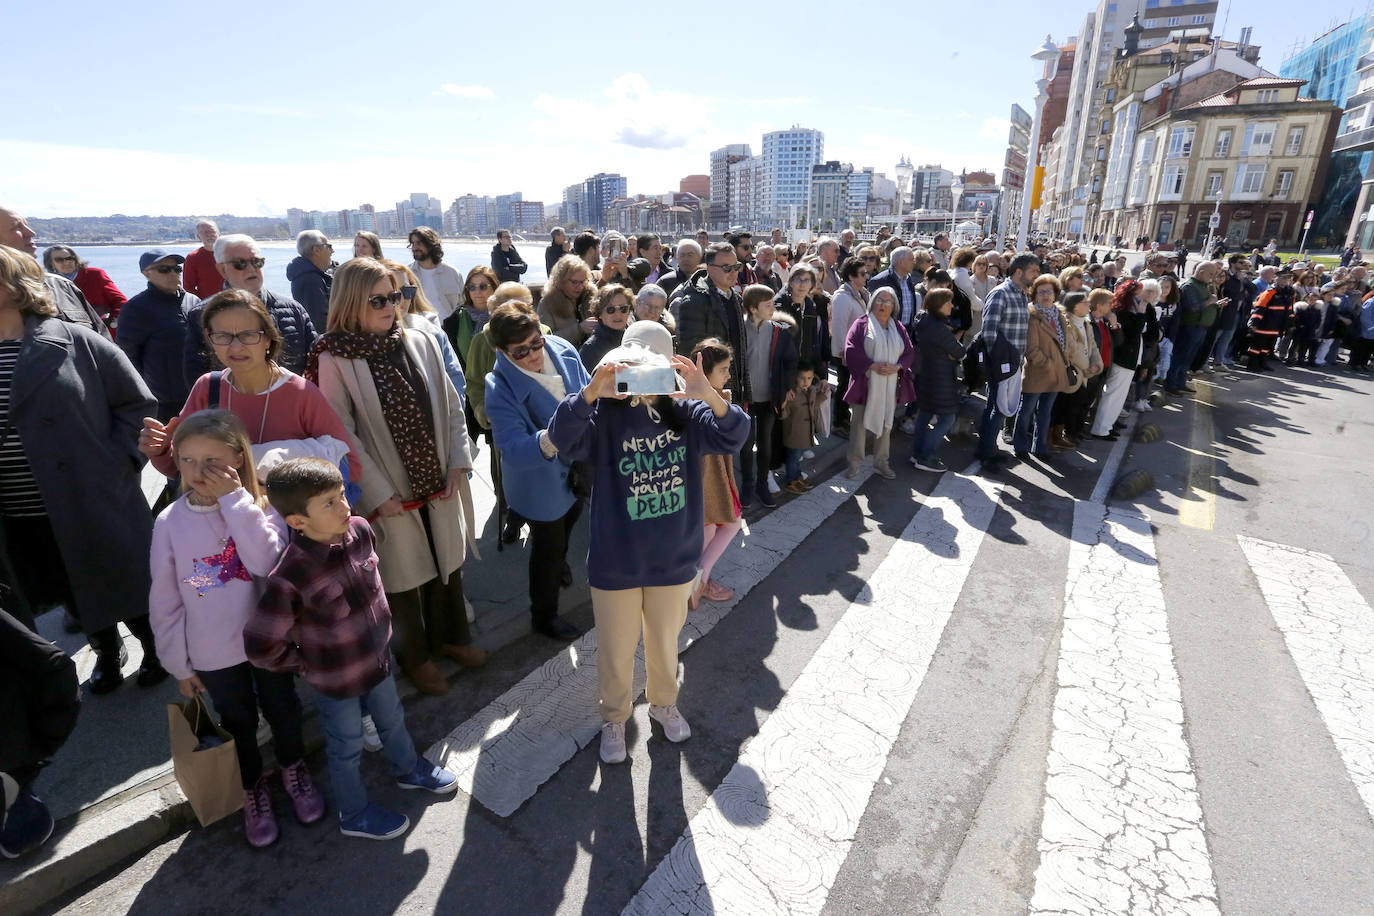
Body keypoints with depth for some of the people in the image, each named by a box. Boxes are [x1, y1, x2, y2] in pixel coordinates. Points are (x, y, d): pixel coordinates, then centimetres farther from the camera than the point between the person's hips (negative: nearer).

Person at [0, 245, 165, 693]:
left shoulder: (75, 342, -10)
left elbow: (138, 404, -6)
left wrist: (116, 464, -13)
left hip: (96, 507, -5)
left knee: (128, 587, 12)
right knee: (75, 594, 21)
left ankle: (157, 651, 35)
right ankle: (107, 652, 43)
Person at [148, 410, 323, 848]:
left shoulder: (261, 507, -16)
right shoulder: (170, 522, -11)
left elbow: (266, 562, -34)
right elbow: (165, 602, -2)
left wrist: (234, 498, -32)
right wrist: (179, 664, 2)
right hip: (213, 653, 1)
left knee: (282, 710, 20)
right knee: (238, 723, 21)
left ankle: (294, 771, 47)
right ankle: (252, 792, 45)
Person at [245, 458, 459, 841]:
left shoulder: (360, 530, -17)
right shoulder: (291, 576, -34)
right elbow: (259, 645, -24)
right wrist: (304, 664, -10)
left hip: (378, 658, 5)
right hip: (336, 680, -5)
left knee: (392, 720, 29)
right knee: (347, 747, 20)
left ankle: (409, 769, 57)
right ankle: (355, 814, 46)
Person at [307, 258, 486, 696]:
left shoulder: (421, 343, -1)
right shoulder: (334, 360, -12)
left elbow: (451, 406, 3)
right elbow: (343, 434, -12)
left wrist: (458, 463, -3)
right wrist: (378, 494, -14)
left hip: (440, 483, 4)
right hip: (391, 494, -4)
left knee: (447, 560, 19)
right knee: (405, 574, 12)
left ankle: (450, 634, 43)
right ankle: (414, 655, 36)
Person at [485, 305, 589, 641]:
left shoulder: (562, 349, -17)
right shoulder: (500, 389, -32)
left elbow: (587, 393, 0)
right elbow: (513, 451, -39)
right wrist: (548, 440, -56)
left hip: (577, 465, 6)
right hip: (540, 481, -6)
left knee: (571, 516, 34)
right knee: (548, 544, 13)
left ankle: (559, 560, 69)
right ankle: (544, 616, 40)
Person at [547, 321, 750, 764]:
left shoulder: (685, 412, -5)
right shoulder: (605, 416, -12)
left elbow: (733, 436, -19)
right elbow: (563, 436, -30)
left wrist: (708, 395, -38)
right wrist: (592, 391, -46)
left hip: (674, 558, 3)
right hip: (616, 562, -2)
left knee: (664, 642, 24)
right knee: (617, 649, 17)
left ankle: (663, 702, 53)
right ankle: (614, 717, 44)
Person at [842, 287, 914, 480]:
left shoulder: (898, 328, 10)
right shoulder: (862, 324, -2)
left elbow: (910, 353, 8)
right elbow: (851, 349, -11)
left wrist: (897, 366, -12)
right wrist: (873, 365, -20)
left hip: (890, 386, 4)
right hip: (865, 383, -4)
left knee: (885, 423, 9)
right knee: (860, 422, 1)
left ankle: (881, 463, 21)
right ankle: (854, 463, 11)